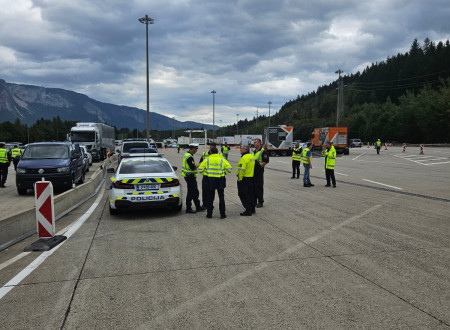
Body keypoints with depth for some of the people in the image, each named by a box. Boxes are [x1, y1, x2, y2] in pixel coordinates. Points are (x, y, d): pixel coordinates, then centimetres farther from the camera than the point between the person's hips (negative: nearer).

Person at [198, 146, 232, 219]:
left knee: (209, 198, 11)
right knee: (221, 198, 11)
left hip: (209, 181, 0)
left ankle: (209, 214, 14)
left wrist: (205, 174, 9)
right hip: (220, 181, 0)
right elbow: (229, 169, -6)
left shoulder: (207, 160, -1)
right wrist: (223, 173, 7)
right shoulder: (222, 160, -1)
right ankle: (222, 214, 12)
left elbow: (200, 169, -5)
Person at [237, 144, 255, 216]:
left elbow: (241, 170, -24)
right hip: (251, 178, 9)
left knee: (243, 195, -3)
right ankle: (252, 209, 25)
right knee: (251, 194, 17)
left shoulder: (244, 158, -19)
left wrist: (239, 179, -16)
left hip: (244, 178, -9)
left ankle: (248, 211, -4)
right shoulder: (252, 157, 11)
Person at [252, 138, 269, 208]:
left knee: (259, 187, -2)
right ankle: (254, 201, 21)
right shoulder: (253, 151, 15)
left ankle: (260, 202, 6)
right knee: (253, 186, 11)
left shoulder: (263, 151, -10)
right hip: (253, 171, 8)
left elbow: (266, 161, -16)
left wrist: (260, 165, -18)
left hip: (259, 171, -8)